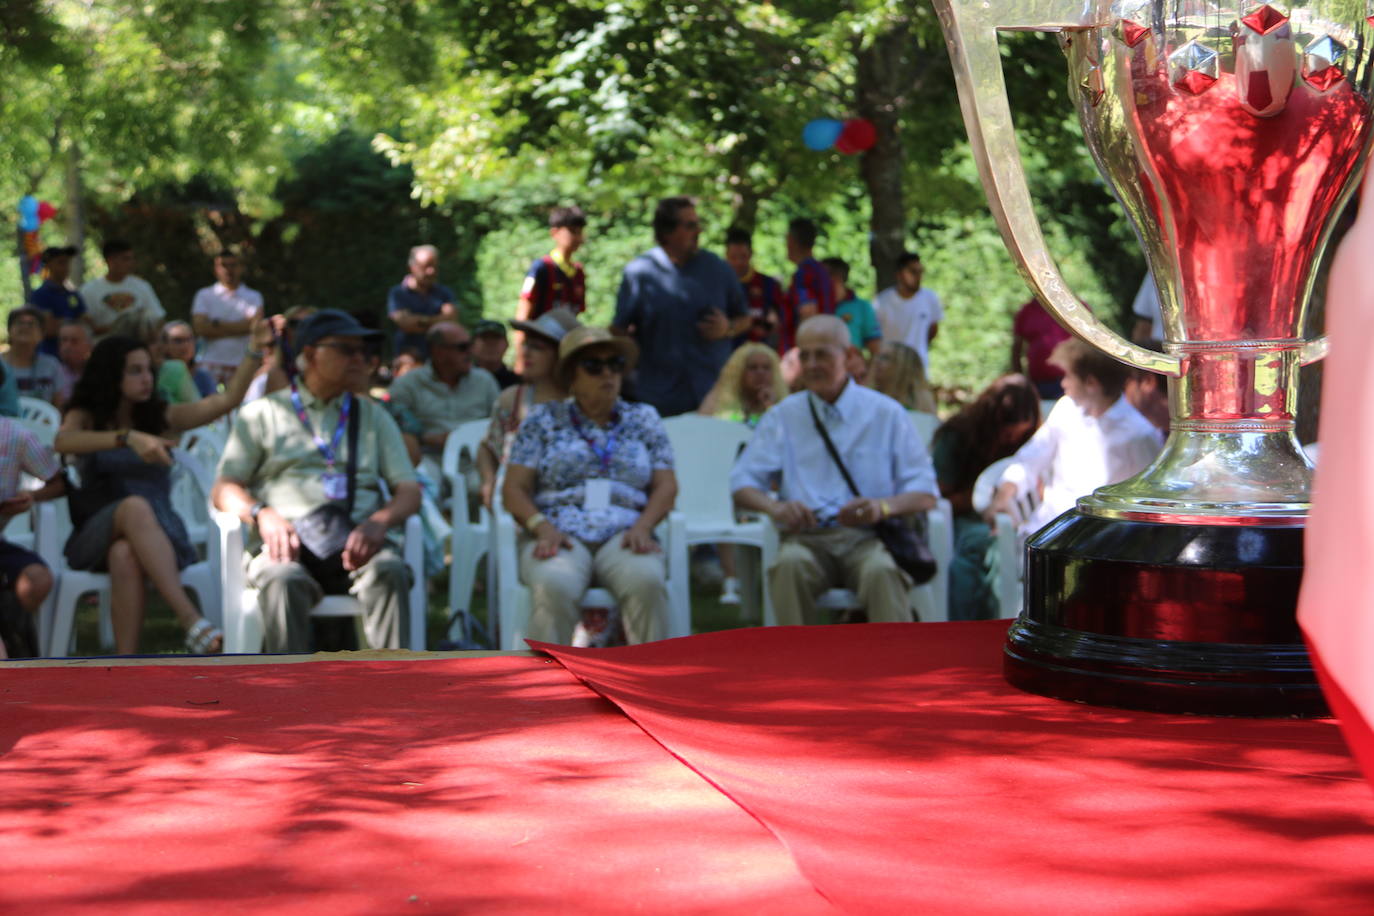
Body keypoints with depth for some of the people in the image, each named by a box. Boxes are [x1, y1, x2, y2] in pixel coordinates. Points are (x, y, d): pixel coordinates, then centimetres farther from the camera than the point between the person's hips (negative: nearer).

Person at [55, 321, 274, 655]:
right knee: (135, 507, -37)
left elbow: (226, 401, 5)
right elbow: (63, 442, -16)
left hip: (158, 535, 1)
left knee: (125, 555, -36)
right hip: (97, 536, -1)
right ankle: (192, 621, -51)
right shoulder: (85, 417, 10)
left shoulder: (160, 417, 16)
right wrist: (128, 438, -29)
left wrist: (255, 350, -7)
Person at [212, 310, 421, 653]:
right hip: (289, 541, -2)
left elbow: (409, 490, 15)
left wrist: (380, 521, -9)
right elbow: (225, 489, 13)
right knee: (283, 579, -37)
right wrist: (260, 514, -11)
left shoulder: (373, 416, 26)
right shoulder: (263, 413, 21)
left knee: (389, 570, -33)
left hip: (355, 541, 2)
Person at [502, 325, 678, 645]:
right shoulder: (543, 420, 16)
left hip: (623, 536, 1)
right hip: (561, 536, -1)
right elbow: (514, 489, 9)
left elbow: (666, 486, 13)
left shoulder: (644, 419, 20)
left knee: (646, 580, -35)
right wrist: (542, 526, -11)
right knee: (554, 586, -37)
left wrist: (642, 526, -8)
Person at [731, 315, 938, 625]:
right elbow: (742, 485, 10)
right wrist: (775, 508, -13)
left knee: (882, 571, -35)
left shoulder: (886, 413, 13)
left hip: (867, 536, -1)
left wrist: (883, 507, -14)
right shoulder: (783, 416, 17)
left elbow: (925, 494, 8)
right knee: (790, 563, -34)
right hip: (807, 538, 1)